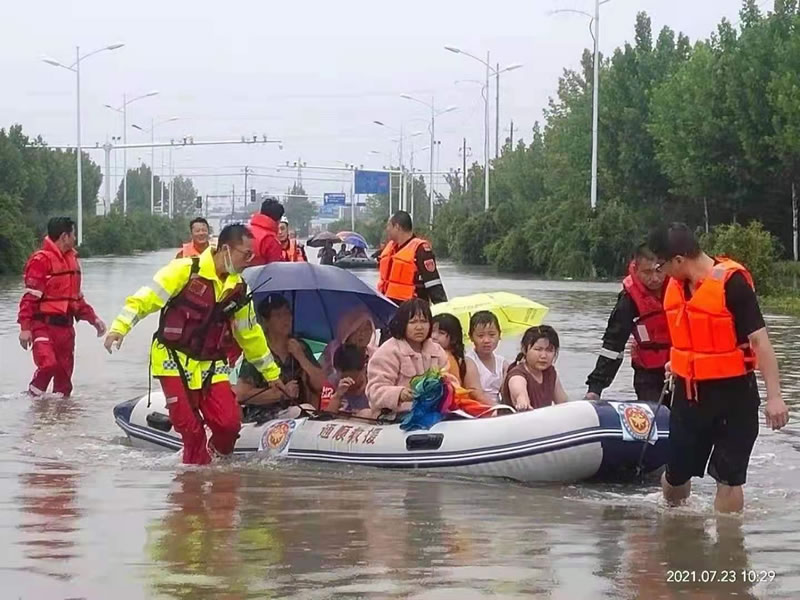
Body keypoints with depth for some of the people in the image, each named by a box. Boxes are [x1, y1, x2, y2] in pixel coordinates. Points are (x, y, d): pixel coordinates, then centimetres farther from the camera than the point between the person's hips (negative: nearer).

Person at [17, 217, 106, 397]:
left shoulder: (72, 259, 16)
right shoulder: (41, 260, -11)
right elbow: (29, 297, -15)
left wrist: (93, 318, 16)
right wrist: (25, 327, -20)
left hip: (65, 326, 8)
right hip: (44, 325, -8)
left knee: (65, 372, 8)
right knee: (48, 364, -23)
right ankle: (34, 396, -4)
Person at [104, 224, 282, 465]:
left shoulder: (238, 288, 6)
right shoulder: (185, 270, -12)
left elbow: (250, 334, 18)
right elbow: (146, 298, -14)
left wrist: (272, 373, 23)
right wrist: (120, 327, -27)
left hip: (211, 367, 4)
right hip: (174, 361, -4)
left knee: (229, 423, -11)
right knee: (191, 428, -9)